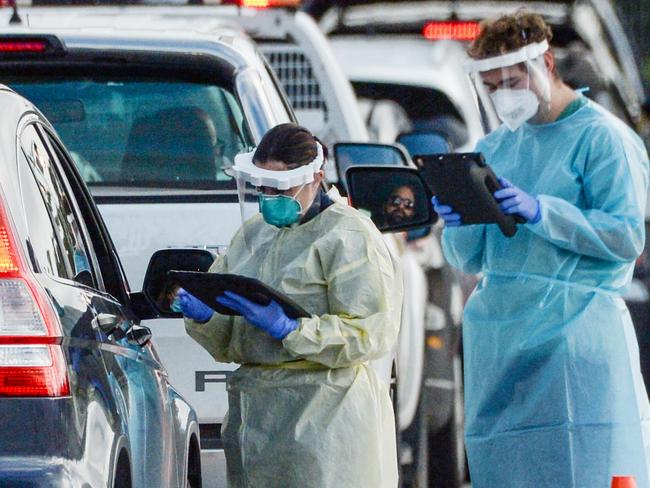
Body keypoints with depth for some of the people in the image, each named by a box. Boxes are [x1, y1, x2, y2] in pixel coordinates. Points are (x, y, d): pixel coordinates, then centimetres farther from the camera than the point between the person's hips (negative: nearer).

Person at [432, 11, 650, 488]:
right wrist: (459, 224, -6)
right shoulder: (493, 149, 18)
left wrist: (540, 212, -19)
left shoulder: (603, 138, -1)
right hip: (496, 339, 6)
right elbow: (469, 260, 17)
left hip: (575, 331, -6)